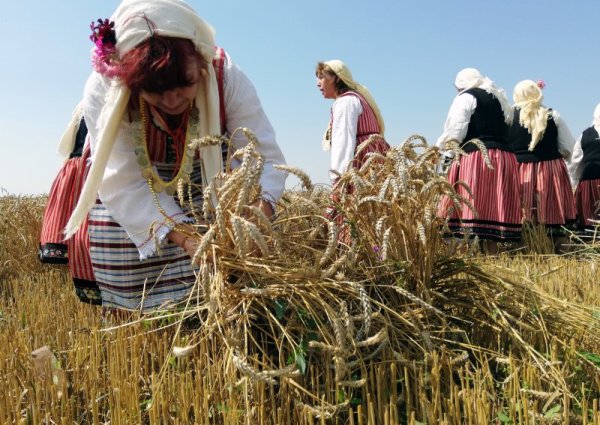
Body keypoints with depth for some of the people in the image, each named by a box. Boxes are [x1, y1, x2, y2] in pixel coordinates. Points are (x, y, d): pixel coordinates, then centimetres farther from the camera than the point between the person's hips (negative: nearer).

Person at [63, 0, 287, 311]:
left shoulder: (227, 79, -26)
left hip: (209, 186, 1)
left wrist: (261, 208, -48)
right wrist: (184, 235, -44)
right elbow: (124, 184, -31)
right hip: (132, 203, 0)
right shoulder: (103, 90, -27)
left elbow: (266, 158, -27)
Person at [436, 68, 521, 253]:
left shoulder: (466, 97, 3)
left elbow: (455, 133, -6)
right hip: (503, 158, 7)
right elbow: (506, 129, 25)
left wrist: (439, 146, 10)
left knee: (470, 211, -11)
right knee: (494, 214, 4)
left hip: (476, 157, -7)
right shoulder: (499, 99, 26)